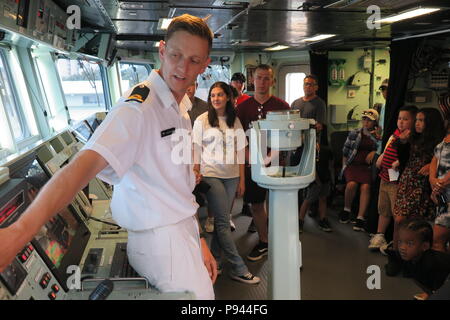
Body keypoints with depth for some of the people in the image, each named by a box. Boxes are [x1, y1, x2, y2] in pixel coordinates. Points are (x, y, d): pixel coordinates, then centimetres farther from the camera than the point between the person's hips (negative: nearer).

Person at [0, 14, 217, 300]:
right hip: (161, 241, -8)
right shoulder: (137, 107, -20)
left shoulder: (182, 107, 8)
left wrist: (199, 241, 13)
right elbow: (88, 162, -36)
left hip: (186, 231, 8)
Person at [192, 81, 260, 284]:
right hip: (211, 174, -3)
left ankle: (213, 259, 21)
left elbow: (240, 151, 8)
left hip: (231, 176, 4)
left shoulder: (235, 121, 8)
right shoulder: (202, 121, 0)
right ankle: (239, 269, 0)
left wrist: (242, 180, 5)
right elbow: (196, 152, 0)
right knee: (223, 222, -5)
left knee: (221, 220, 6)